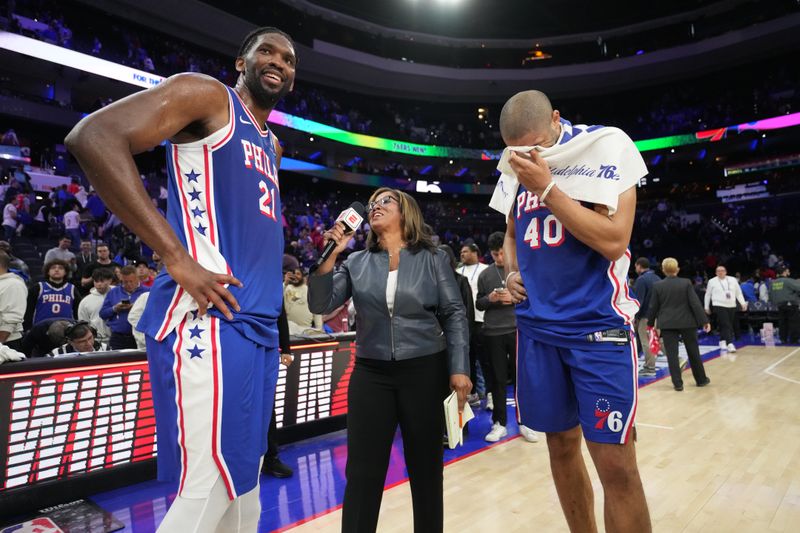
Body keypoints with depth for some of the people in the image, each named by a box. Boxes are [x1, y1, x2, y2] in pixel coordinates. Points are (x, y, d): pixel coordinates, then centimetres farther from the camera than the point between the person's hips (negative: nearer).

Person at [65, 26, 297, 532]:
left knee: (243, 480, 15)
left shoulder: (272, 146, 24)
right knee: (210, 489, -5)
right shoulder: (207, 94, 0)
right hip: (209, 318, -9)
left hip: (259, 324, 9)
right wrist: (178, 259, -20)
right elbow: (94, 135, -14)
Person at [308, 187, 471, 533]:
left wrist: (459, 369, -8)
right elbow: (321, 304, -1)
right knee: (362, 472, 5)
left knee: (426, 468, 12)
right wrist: (330, 254, -10)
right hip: (370, 374, 1)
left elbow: (454, 315, 0)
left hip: (425, 371, -1)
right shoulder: (356, 263, 6)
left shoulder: (432, 259, 1)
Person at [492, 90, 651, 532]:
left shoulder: (605, 146, -7)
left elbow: (613, 241, -17)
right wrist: (512, 271, 3)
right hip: (537, 325, 5)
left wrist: (546, 187, -19)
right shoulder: (514, 168, 9)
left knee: (615, 464, -3)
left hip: (598, 324, -4)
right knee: (561, 446, 14)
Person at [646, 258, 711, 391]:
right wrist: (704, 321, -3)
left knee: (672, 354, 2)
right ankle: (701, 379, 28)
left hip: (667, 324, -1)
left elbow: (653, 307, 1)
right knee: (693, 352, 15)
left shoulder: (657, 285, -3)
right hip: (687, 322, 1)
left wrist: (651, 323, 13)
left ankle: (677, 383, 1)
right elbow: (695, 303, -7)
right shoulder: (686, 283, -3)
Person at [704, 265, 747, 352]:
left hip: (731, 306, 4)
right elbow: (707, 295, 8)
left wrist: (743, 303, 5)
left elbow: (739, 293, 13)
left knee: (729, 326, 10)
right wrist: (706, 307, 9)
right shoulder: (712, 281, 1)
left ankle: (723, 341, 28)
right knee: (726, 325, -13)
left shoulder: (733, 280, 8)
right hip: (719, 306, -4)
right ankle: (730, 344, -16)